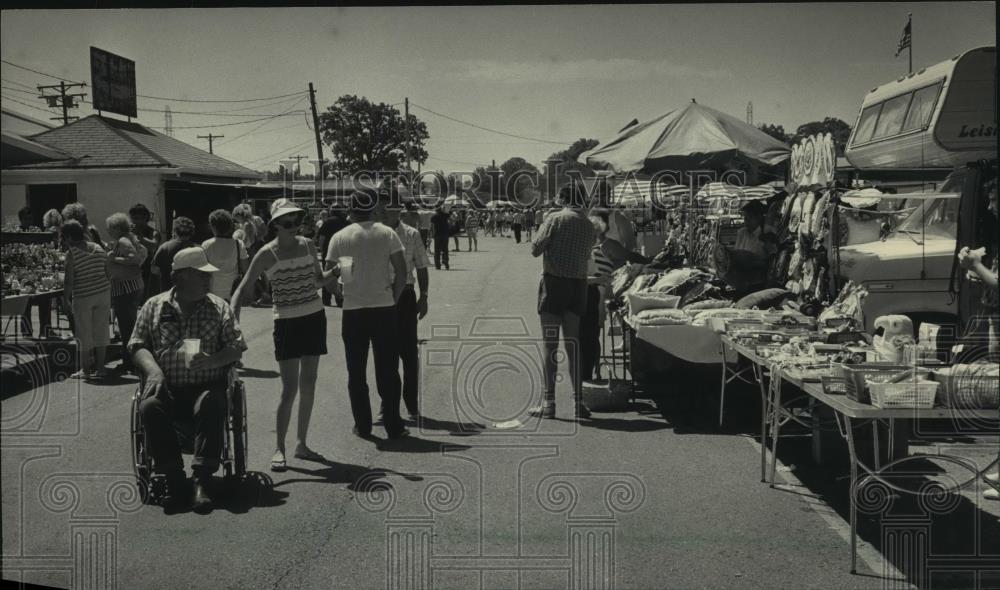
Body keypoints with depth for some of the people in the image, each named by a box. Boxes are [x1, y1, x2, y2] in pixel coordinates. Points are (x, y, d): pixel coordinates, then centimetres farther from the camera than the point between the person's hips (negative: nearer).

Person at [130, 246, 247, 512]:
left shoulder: (219, 308, 11)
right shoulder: (154, 306, 12)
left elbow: (236, 348, 4)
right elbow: (137, 345, 8)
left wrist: (211, 361, -17)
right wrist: (153, 370, -12)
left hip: (205, 385, -1)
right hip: (166, 386, 1)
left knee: (212, 406, -34)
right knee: (150, 408, -31)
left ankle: (202, 480, -32)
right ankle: (174, 480, -26)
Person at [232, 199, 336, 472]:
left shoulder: (307, 245, 5)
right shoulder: (267, 254, -8)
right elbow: (243, 287, -8)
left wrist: (335, 272, -5)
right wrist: (232, 313, -24)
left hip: (314, 318, 5)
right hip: (287, 323, -5)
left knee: (308, 386, 9)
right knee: (289, 389, -8)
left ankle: (301, 443, 20)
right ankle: (279, 448, 3)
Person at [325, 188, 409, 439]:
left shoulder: (339, 237, 1)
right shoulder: (387, 234, -1)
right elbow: (402, 273, -5)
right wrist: (393, 299, 7)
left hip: (353, 310, 1)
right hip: (384, 308, 0)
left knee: (357, 372, 11)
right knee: (388, 371, 7)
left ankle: (363, 425, 13)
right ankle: (393, 426, 9)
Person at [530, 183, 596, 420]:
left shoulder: (556, 219, -7)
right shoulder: (588, 225, 8)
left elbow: (535, 249, -8)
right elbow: (586, 257, 14)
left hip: (554, 283, -4)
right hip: (578, 285, 4)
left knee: (550, 345, -1)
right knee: (573, 344, 12)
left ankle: (549, 401, -1)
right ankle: (578, 400, 10)